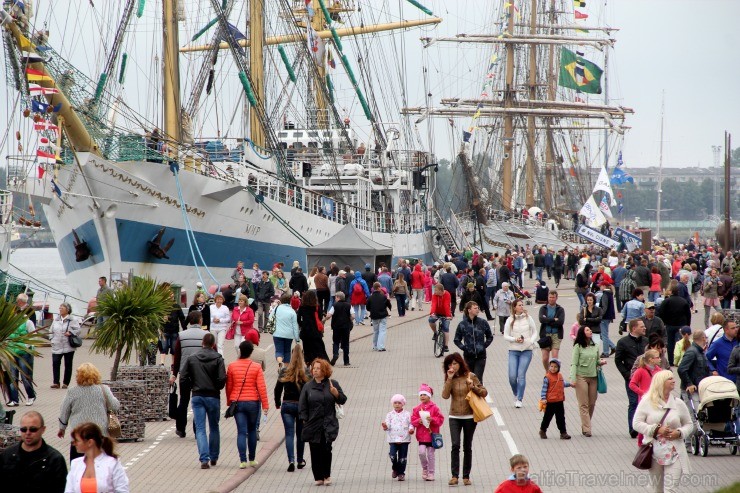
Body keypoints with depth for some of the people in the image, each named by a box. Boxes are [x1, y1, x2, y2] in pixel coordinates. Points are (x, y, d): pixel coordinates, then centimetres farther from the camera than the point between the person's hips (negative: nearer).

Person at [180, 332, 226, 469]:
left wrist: (193, 386, 12)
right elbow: (222, 379, -14)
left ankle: (204, 458, -14)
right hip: (213, 397, -1)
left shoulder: (192, 358, 0)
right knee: (214, 428, 16)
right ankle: (214, 457, 23)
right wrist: (217, 388, 6)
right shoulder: (218, 358, -7)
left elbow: (183, 377, -2)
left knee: (200, 428, 0)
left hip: (197, 397, 1)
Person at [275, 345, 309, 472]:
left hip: (287, 405, 0)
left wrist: (277, 404, 14)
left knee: (289, 434, 1)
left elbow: (278, 389, 0)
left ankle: (291, 460, -16)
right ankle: (300, 461, 27)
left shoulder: (284, 371, -5)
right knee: (300, 434, 15)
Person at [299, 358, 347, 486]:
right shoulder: (308, 386, 7)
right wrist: (305, 421, -2)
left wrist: (334, 391, -14)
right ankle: (318, 477, 11)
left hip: (328, 425, -2)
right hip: (313, 425, 2)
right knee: (315, 451, 1)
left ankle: (327, 475, 2)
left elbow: (342, 400, 4)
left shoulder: (332, 384, 6)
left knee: (326, 449, -13)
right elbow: (302, 405, 7)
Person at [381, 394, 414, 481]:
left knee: (402, 457, 1)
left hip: (404, 439, 0)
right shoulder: (390, 414, 9)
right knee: (393, 455, -13)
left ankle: (401, 473, 14)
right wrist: (385, 426, -21)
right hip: (393, 439, 0)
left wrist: (411, 429, -13)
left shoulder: (407, 414, 7)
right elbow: (387, 424, 2)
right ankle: (395, 469, 13)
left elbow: (411, 423, 7)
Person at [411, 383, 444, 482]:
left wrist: (432, 419, -19)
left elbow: (440, 419, -4)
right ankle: (425, 468, 14)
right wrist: (418, 421, -14)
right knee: (421, 452, -12)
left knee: (430, 454, 2)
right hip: (421, 435, 2)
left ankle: (431, 473, 12)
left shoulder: (434, 407, -2)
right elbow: (413, 421, 7)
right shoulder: (417, 409, 6)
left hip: (431, 434, -2)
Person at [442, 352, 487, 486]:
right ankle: (454, 476, -11)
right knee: (455, 445, -12)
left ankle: (466, 476, 13)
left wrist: (473, 387, -18)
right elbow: (445, 395, -11)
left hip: (469, 416, -1)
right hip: (454, 417, 1)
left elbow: (484, 392, -1)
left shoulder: (470, 376, -3)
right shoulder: (449, 378, 3)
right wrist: (450, 379, -15)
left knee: (467, 447, 6)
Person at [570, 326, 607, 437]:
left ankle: (585, 426, 20)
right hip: (581, 377, -5)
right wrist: (573, 379, -15)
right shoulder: (578, 347, -5)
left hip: (593, 377, 5)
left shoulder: (595, 346, 10)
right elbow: (574, 364, -7)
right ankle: (586, 429, -6)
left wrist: (601, 362, -2)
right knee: (584, 404, -4)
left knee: (592, 404, 6)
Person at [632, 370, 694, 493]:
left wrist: (679, 433, -9)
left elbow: (689, 425, 13)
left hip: (674, 454, 0)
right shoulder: (647, 402, -1)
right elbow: (636, 423, -4)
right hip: (654, 452, 0)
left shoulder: (679, 404, 5)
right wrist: (656, 430, -15)